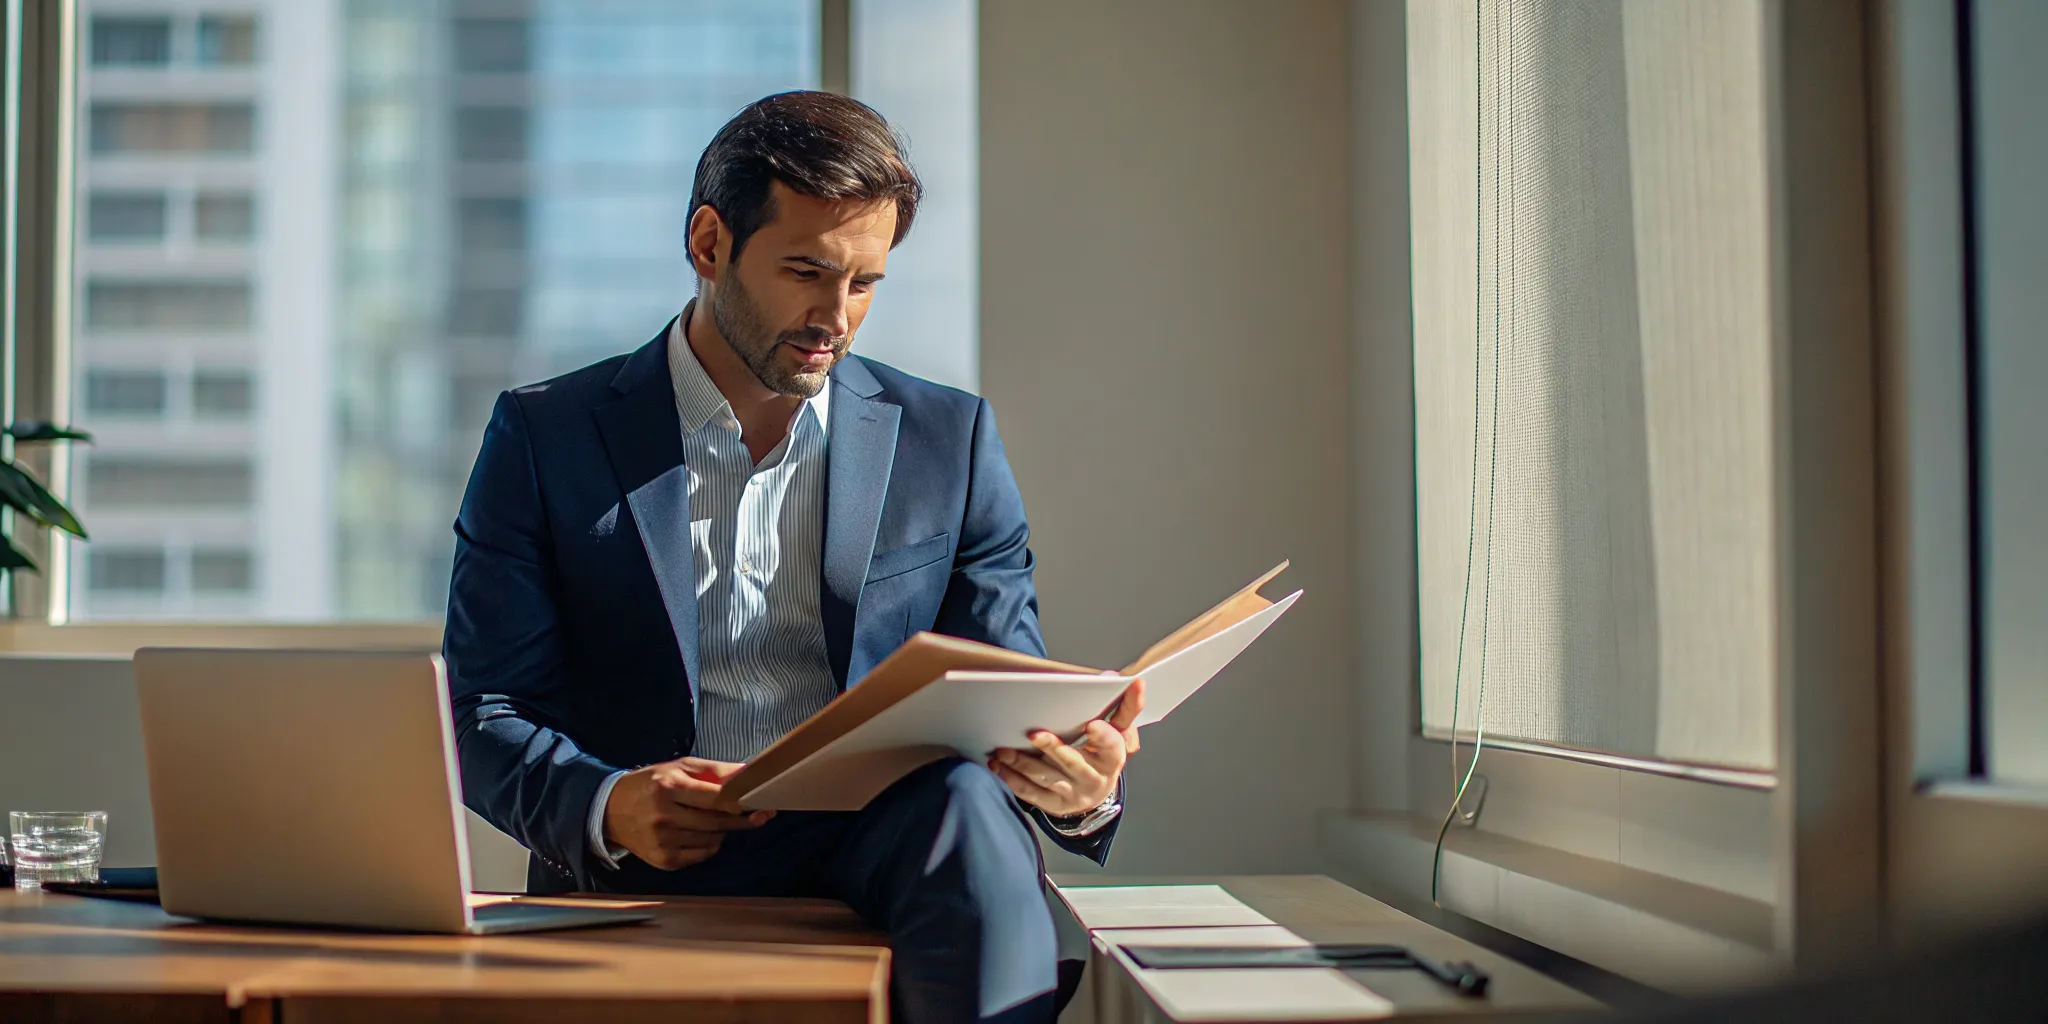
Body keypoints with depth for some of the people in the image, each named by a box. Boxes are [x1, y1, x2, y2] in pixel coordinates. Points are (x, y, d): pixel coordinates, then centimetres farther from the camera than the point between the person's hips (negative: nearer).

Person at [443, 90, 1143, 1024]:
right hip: (646, 877, -1)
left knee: (966, 800, -33)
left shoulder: (949, 441, 12)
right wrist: (605, 807, -18)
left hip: (873, 853, 2)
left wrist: (1078, 787, -17)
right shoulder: (546, 438, 7)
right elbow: (483, 711, 4)